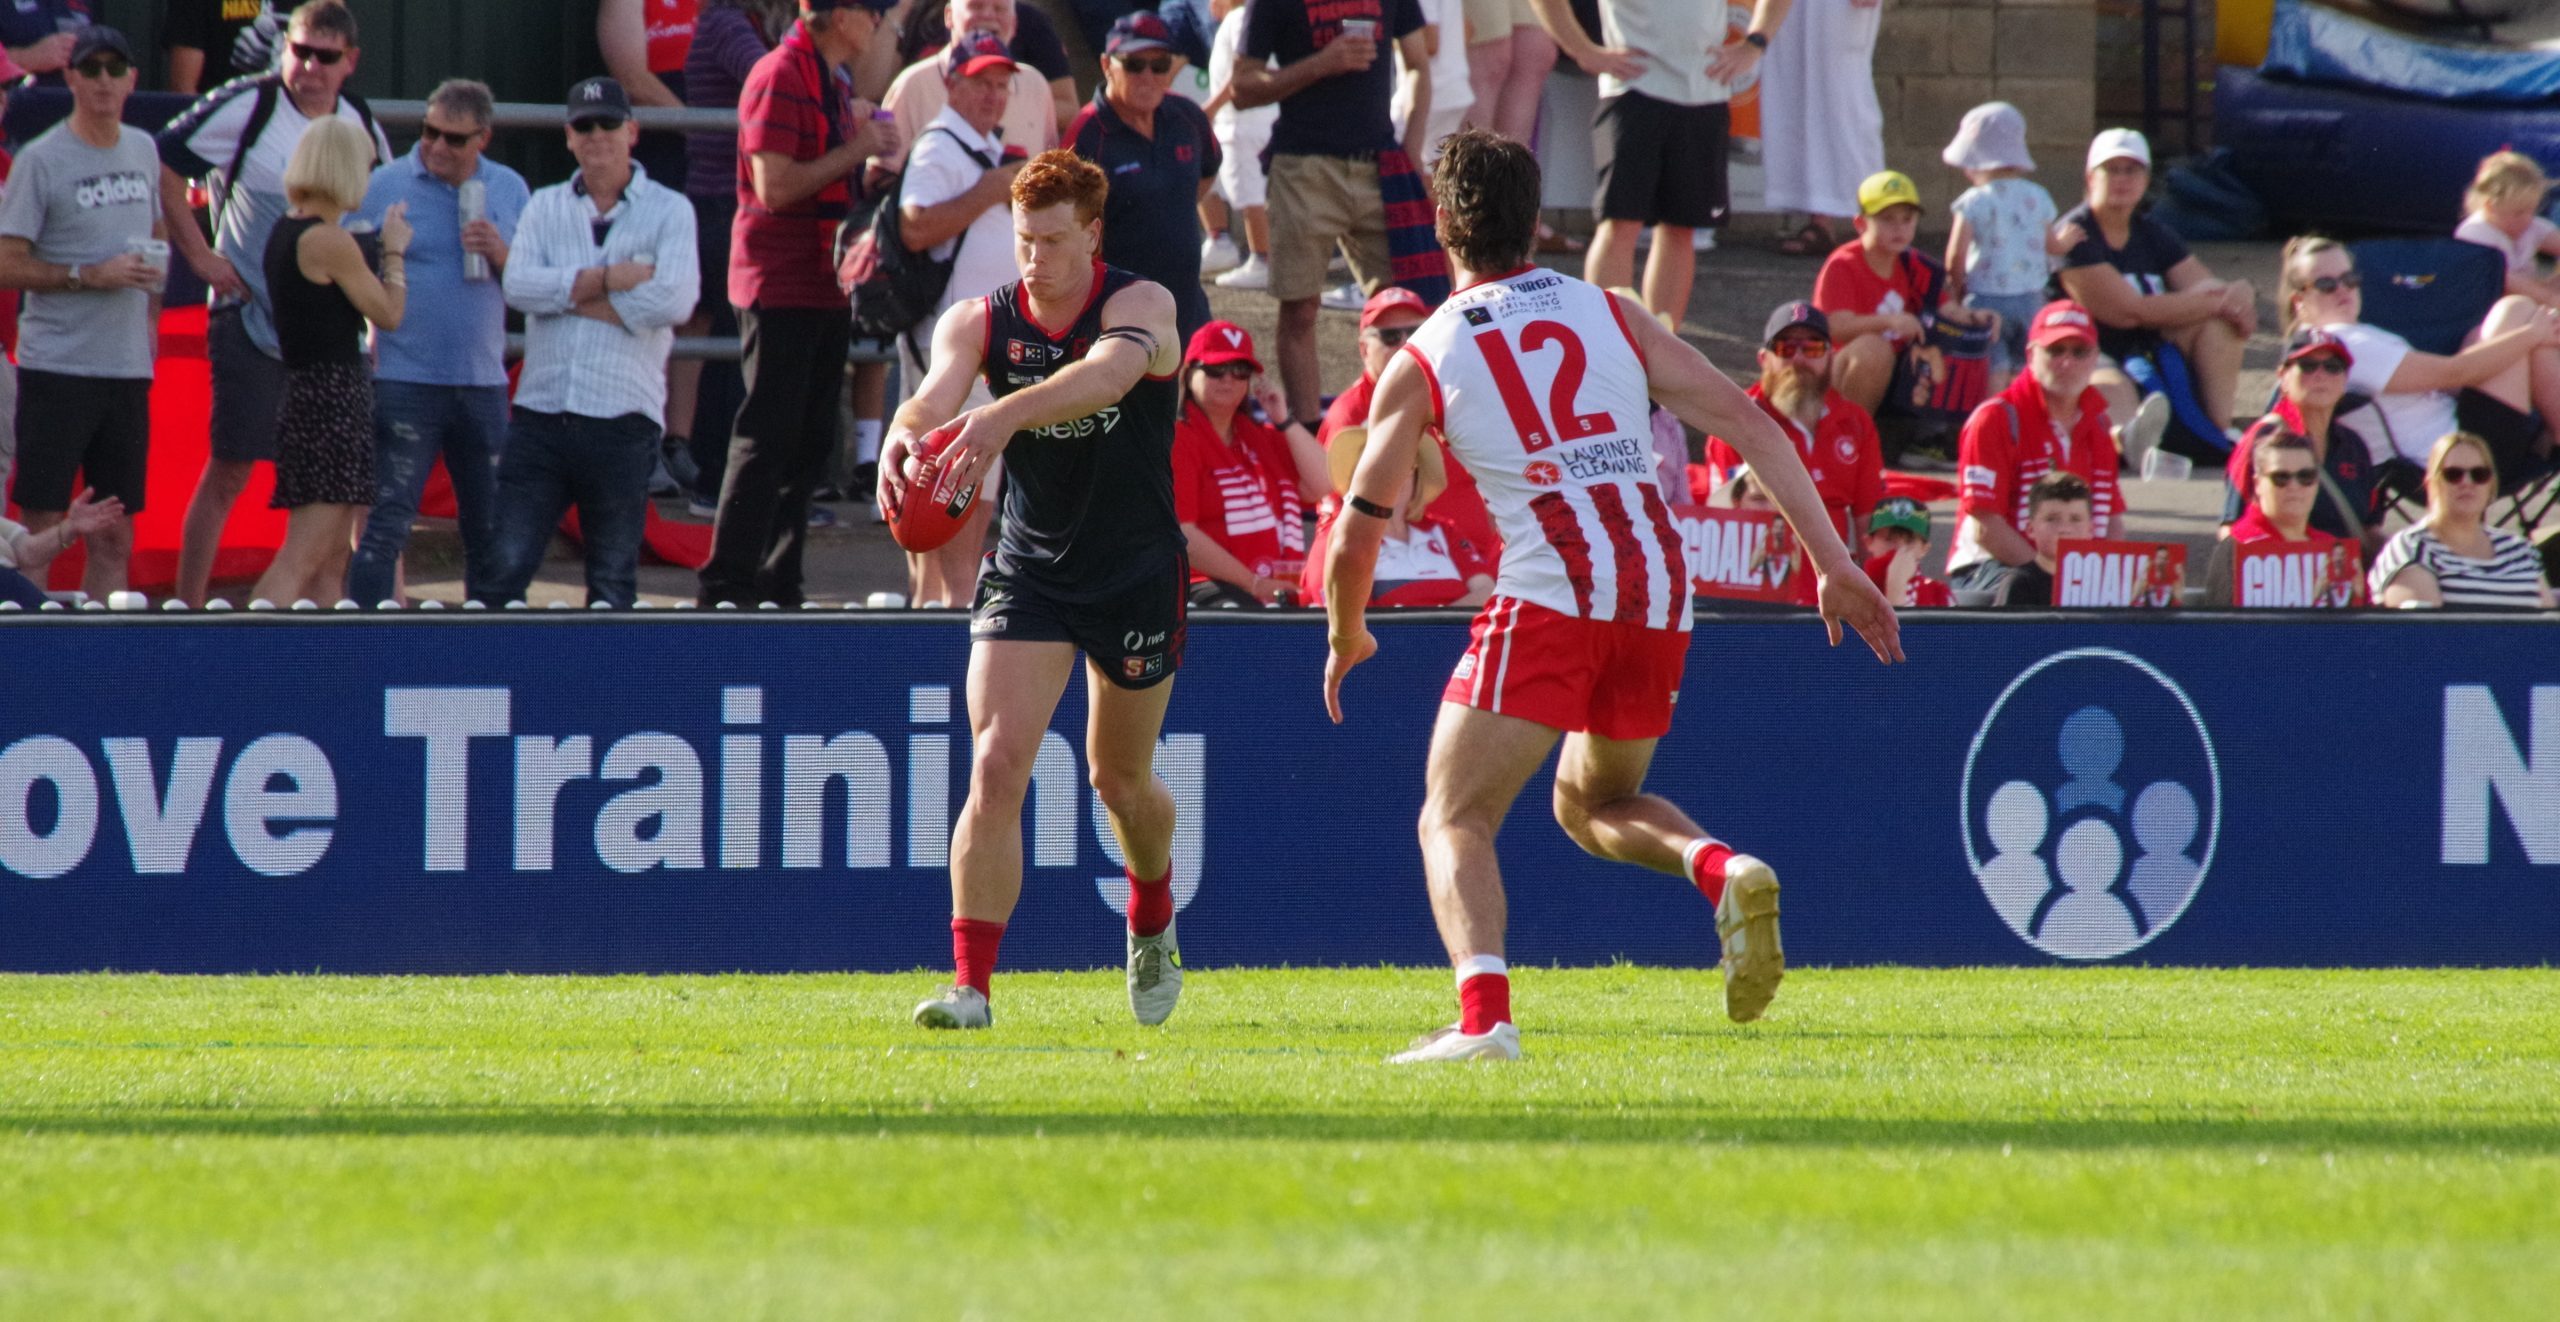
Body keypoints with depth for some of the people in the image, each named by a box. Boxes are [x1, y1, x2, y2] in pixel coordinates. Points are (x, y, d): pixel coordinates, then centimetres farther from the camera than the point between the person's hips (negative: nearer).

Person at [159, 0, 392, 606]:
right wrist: (199, 255, -9)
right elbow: (162, 165, -7)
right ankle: (187, 609, 1)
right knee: (228, 472, -4)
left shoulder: (362, 125, 8)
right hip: (252, 322, -5)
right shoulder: (246, 107, -9)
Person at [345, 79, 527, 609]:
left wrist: (502, 257, -7)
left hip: (483, 385, 4)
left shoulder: (509, 190, 10)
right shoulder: (384, 186, 0)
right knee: (385, 528, -9)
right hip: (405, 384, -4)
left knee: (491, 531, 9)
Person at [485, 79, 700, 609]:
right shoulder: (545, 207, 13)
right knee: (505, 569, -4)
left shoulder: (669, 210, 4)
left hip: (622, 421, -2)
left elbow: (675, 300, -13)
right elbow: (519, 286, -5)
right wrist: (609, 278, -12)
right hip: (541, 413, 2)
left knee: (614, 584, 5)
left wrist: (570, 295, -7)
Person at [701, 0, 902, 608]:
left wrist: (871, 152, 7)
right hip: (780, 288, -9)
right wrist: (854, 150, -14)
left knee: (811, 444, 10)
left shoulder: (833, 84, 17)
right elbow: (775, 187, -20)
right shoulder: (781, 77, -13)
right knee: (767, 441, -9)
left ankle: (777, 587, 15)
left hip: (825, 284, 9)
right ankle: (729, 587, -7)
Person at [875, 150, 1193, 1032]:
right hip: (1027, 570, 1)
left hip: (1137, 576, -1)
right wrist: (906, 431, -52)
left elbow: (1108, 374, -39)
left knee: (1121, 779, 14)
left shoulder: (1140, 306, -16)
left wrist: (1002, 415, -57)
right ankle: (971, 984, -17)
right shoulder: (981, 321, -6)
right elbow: (938, 392, -25)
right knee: (996, 766, -15)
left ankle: (1153, 927, 46)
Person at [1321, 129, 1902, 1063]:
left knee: (1455, 818, 1)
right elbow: (1745, 423, 8)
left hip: (1551, 594, -4)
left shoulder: (1422, 362, 7)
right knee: (1593, 803, 25)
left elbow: (1355, 539, 8)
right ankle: (1723, 870, -6)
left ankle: (1483, 1013, -24)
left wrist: (1347, 639, 28)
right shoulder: (1609, 313, 15)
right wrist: (1834, 564, 8)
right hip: (1661, 590, 4)